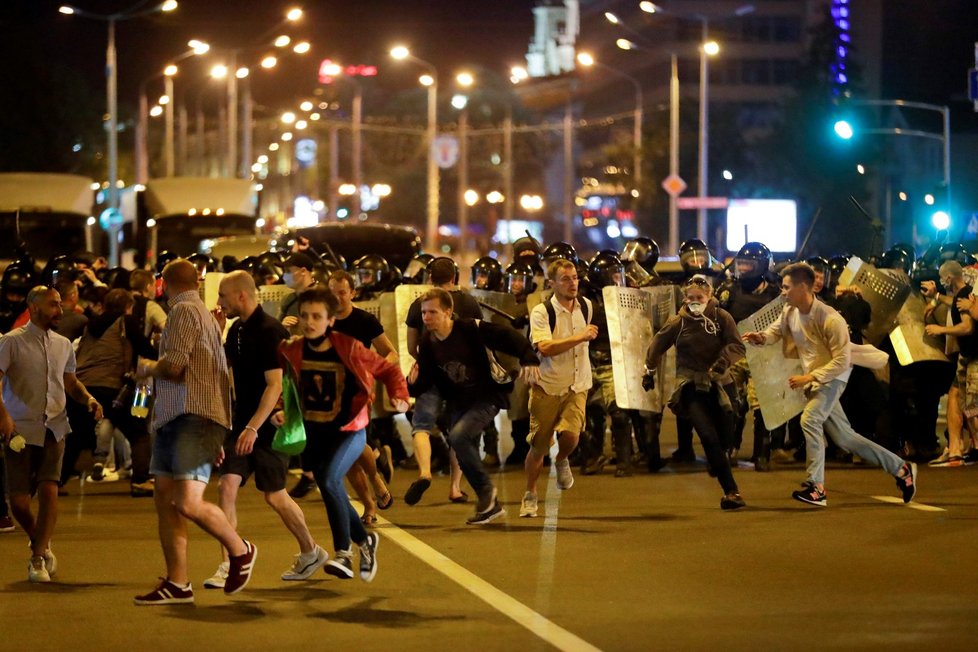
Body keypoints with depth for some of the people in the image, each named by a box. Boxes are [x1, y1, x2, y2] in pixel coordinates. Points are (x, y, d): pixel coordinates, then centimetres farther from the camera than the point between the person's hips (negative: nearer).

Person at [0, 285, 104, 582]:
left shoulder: (63, 345, 11)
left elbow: (71, 383, 22)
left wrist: (88, 399, 1)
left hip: (53, 428, 3)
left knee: (48, 490, -13)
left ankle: (39, 558, 0)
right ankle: (40, 544, 27)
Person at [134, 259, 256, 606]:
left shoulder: (184, 311, -7)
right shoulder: (204, 314, 25)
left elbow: (174, 367, -17)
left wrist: (147, 368, 4)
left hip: (194, 417, -10)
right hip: (174, 417, 10)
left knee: (188, 503, -16)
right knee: (164, 498, 4)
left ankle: (240, 551, 5)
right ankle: (177, 584, 5)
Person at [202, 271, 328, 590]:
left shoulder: (270, 331, -17)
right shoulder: (237, 330, 9)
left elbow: (275, 385, -22)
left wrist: (253, 428, -28)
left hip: (270, 425, -7)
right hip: (242, 421, 7)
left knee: (274, 495, 5)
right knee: (227, 486, -7)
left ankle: (310, 552, 27)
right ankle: (229, 565, -6)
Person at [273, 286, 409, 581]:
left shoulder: (348, 349, -11)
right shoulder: (292, 352, -4)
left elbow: (388, 369, 1)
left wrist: (400, 396, -15)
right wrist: (280, 412, -13)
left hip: (349, 431, -5)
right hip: (313, 432, 5)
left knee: (329, 480, -26)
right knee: (333, 494, 10)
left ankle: (343, 553, -18)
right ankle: (364, 541, 35)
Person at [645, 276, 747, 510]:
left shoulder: (721, 317, -1)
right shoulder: (678, 322, -1)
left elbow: (737, 346, -10)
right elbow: (657, 346, 14)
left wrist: (722, 362, -29)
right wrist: (649, 372, 26)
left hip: (716, 384, 2)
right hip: (690, 386, -2)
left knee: (725, 435, -2)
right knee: (710, 437, -16)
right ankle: (731, 491, -18)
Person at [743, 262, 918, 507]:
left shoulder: (831, 320, -25)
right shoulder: (790, 312, -4)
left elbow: (842, 361, -24)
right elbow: (776, 331, 13)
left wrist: (808, 377, -29)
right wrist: (760, 337, -11)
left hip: (832, 377, -8)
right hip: (813, 379, 8)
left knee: (809, 420, -29)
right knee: (843, 437, 11)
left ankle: (816, 488, -25)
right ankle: (901, 469, 23)